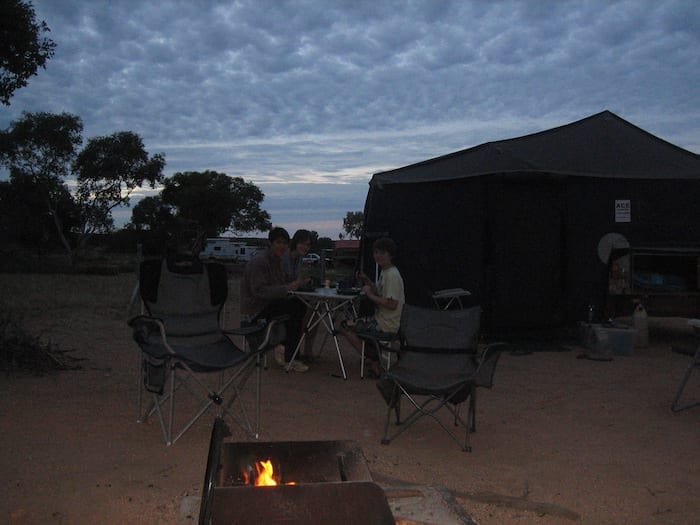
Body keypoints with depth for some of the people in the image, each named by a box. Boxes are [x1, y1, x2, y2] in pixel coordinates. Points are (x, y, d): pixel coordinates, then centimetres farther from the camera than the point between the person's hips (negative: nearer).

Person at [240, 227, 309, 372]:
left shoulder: (276, 260, 11)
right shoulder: (259, 262, -18)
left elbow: (280, 283, 15)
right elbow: (259, 290, -26)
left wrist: (294, 283, -6)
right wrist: (287, 288, -30)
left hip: (267, 304, 9)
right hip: (255, 309, -9)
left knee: (301, 305, -10)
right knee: (295, 308, -24)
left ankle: (284, 348, -2)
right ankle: (288, 358, -17)